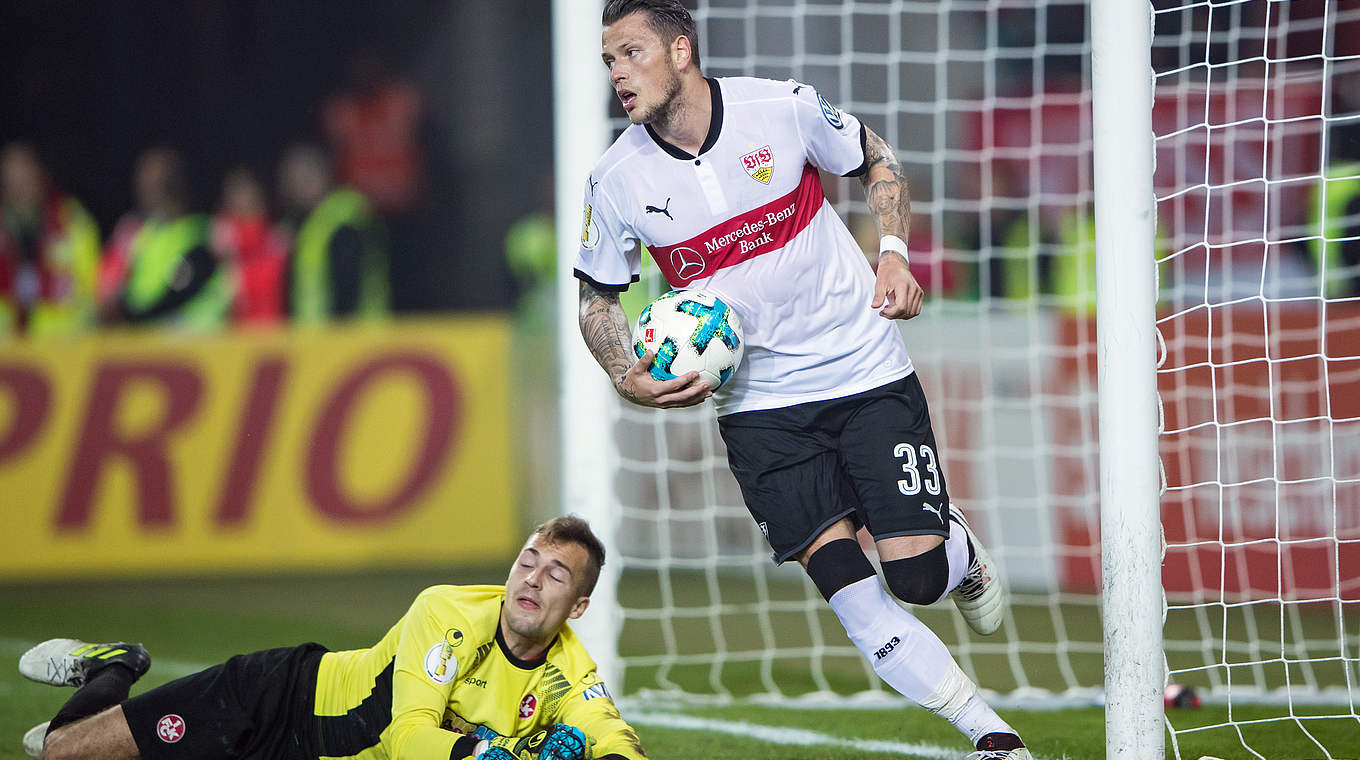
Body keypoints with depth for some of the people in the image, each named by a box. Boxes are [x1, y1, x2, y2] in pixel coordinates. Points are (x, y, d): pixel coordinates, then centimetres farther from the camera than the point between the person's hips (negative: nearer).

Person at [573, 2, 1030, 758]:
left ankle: (959, 547, 30)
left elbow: (879, 161, 8)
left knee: (916, 576, -8)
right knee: (852, 595, -11)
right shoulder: (618, 183, -7)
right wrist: (630, 380, -9)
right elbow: (599, 296, 8)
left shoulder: (784, 108, -11)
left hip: (867, 369, -1)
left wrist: (895, 254, -6)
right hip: (760, 404, 1)